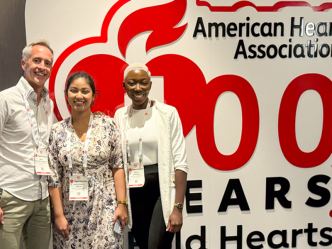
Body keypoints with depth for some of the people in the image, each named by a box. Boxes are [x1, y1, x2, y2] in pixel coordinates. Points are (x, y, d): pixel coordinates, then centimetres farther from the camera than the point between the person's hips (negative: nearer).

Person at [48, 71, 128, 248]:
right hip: (71, 213, 1)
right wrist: (59, 215, -2)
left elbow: (118, 167, -1)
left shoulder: (107, 125, -1)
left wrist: (121, 204, -6)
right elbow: (54, 178, 1)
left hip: (104, 209, -1)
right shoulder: (57, 132, 1)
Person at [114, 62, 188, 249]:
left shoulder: (167, 113, -6)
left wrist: (178, 207, -14)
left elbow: (180, 162, -9)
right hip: (134, 190, 4)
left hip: (163, 187, -4)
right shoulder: (120, 116, 6)